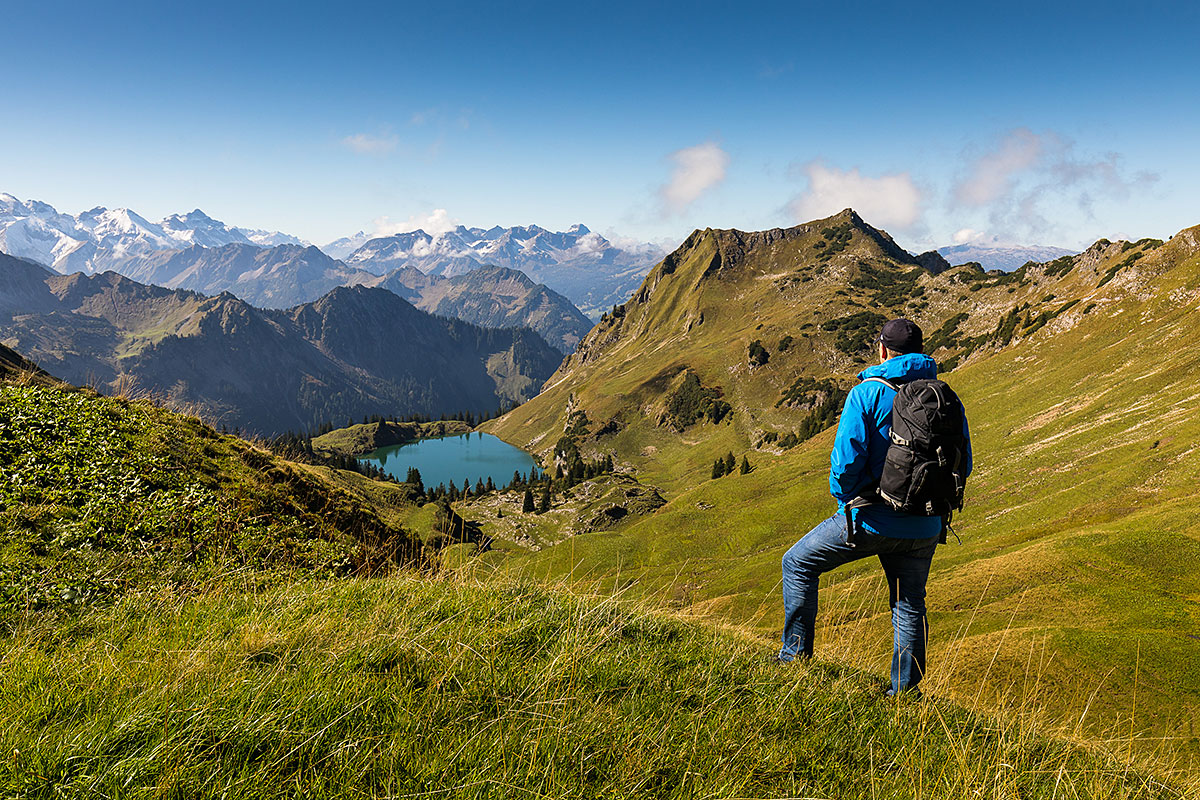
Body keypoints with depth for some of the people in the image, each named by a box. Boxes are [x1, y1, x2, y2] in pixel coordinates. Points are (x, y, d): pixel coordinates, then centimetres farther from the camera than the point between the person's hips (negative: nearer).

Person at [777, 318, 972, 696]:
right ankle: (905, 690, 27)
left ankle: (796, 654, 14)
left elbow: (847, 458, -19)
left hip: (871, 520, -4)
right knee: (910, 606, 20)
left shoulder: (867, 393, -11)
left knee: (798, 563, 14)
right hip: (925, 527, 5)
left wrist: (845, 500, -2)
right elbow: (963, 464, 9)